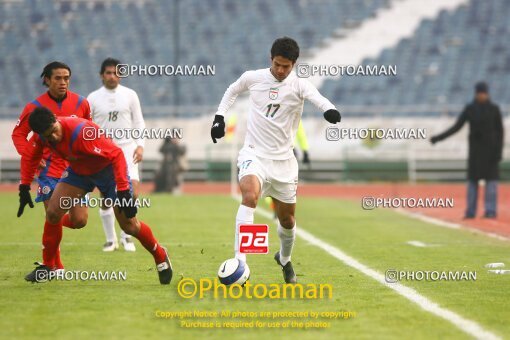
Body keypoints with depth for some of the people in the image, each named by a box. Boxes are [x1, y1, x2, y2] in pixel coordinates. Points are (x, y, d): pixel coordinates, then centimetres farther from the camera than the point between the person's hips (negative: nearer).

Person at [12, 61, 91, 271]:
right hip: (49, 169, -3)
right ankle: (51, 265, 9)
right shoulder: (35, 107, -5)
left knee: (78, 220, -2)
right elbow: (18, 134, 3)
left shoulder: (81, 103, 2)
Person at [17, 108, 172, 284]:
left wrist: (123, 191, -38)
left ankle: (160, 256, 20)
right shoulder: (41, 136, -18)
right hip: (78, 170, 6)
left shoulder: (81, 133, -38)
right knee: (52, 213, -7)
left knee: (129, 225, -5)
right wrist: (24, 188, -2)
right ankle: (48, 265, 9)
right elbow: (29, 156, 4)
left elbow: (116, 154, -35)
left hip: (107, 169, -6)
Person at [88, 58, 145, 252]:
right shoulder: (93, 98, 4)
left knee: (132, 190, -14)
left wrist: (140, 145, -3)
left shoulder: (130, 95, 6)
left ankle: (126, 236, 1)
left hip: (127, 148, 0)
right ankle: (110, 240, 12)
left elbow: (139, 122, 9)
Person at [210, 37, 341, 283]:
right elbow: (232, 91, 20)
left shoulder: (299, 85, -8)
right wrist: (219, 116, 9)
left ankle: (284, 259, 46)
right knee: (250, 195, -32)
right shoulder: (252, 78, -2)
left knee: (287, 220, 13)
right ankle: (240, 261, -36)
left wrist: (329, 109, -52)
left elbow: (316, 97, -31)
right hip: (254, 154, -1)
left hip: (283, 160, 1)